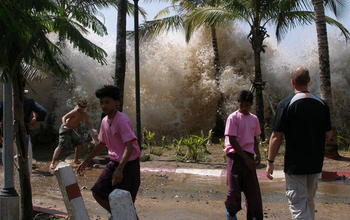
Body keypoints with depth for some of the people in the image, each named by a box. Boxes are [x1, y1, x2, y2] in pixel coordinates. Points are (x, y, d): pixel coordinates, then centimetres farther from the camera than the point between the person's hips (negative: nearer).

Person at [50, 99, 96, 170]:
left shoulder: (84, 114, 7)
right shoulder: (75, 112, -18)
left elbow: (86, 122, 26)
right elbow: (64, 117, -25)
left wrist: (92, 129, 18)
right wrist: (64, 125, -43)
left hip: (71, 130, 9)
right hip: (65, 129, -9)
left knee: (80, 144, 10)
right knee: (61, 146, -17)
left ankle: (76, 160, 27)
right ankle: (52, 163, -19)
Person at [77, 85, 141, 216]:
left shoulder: (122, 120, -20)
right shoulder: (105, 121, 6)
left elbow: (129, 147, -29)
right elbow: (102, 144, 20)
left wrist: (119, 169, -39)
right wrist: (86, 161, 24)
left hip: (128, 164, -8)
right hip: (114, 162, 8)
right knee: (97, 192, 4)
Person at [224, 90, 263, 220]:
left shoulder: (254, 119, 12)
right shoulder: (233, 118, -6)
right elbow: (232, 141, -11)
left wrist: (257, 154, 5)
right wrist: (246, 158, -13)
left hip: (248, 156, 5)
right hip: (235, 155, -5)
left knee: (253, 190, 2)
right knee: (234, 189, -7)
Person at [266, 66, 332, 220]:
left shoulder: (286, 104, -12)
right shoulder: (321, 104, 2)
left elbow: (276, 137, -14)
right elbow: (328, 136, 7)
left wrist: (270, 162, -6)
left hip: (295, 165, -5)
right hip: (316, 164, 5)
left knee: (299, 207, -1)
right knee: (309, 203, 22)